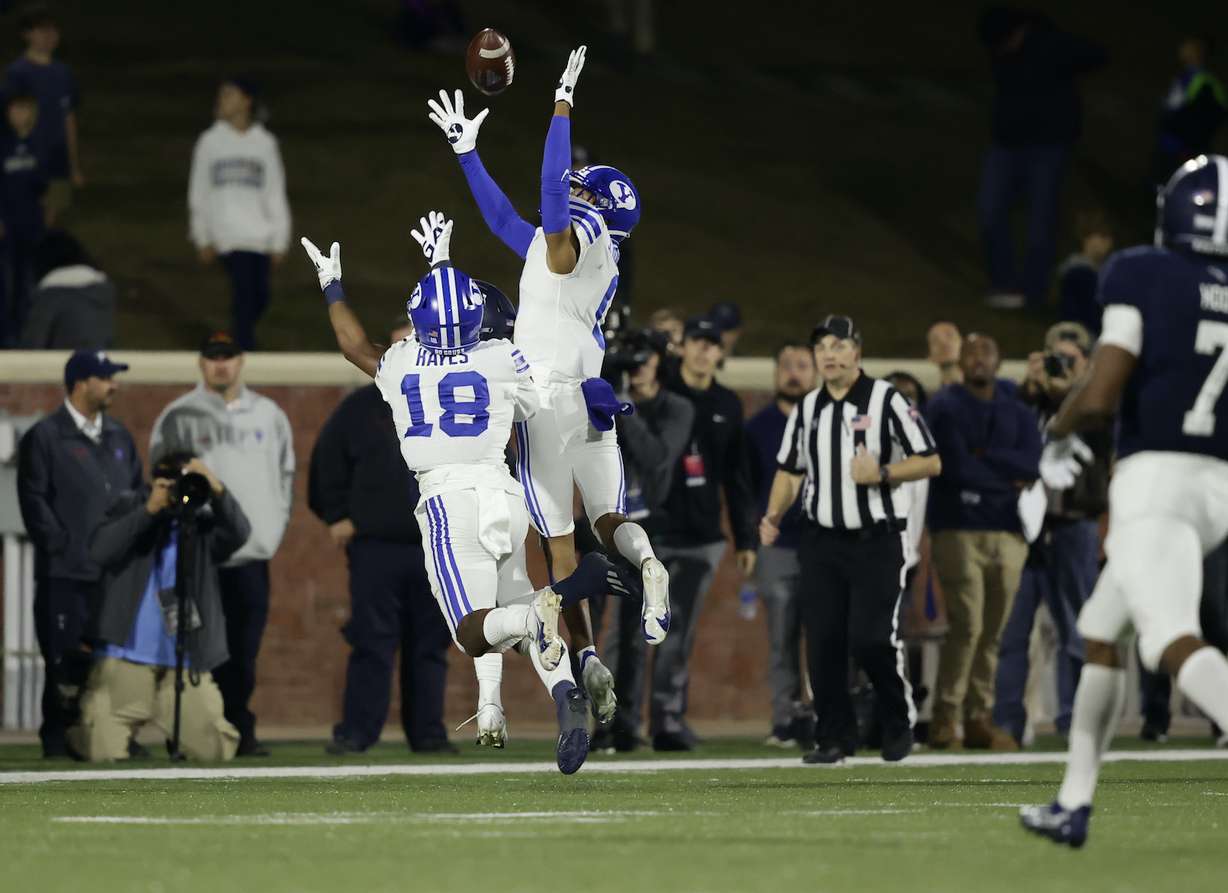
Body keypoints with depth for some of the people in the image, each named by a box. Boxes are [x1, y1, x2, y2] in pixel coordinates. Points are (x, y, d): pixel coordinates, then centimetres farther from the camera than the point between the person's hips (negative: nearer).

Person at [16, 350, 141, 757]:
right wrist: (63, 548, -12)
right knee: (66, 661, -6)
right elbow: (34, 501, -6)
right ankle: (58, 739, -1)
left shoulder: (119, 437, 18)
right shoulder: (44, 437, -1)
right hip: (66, 575, -6)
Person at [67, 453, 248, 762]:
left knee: (216, 749, -5)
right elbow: (99, 551, -10)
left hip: (187, 661, 2)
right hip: (127, 655, -2)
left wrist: (216, 489, -30)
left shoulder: (204, 522, 7)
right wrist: (149, 509, -16)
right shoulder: (129, 508, 6)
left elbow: (238, 533, -14)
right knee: (105, 752, -11)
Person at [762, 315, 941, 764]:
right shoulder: (807, 408, 12)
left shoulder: (886, 400, -4)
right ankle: (834, 738, 9)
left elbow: (930, 462, -5)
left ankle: (899, 722, 11)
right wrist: (773, 516, 3)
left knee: (871, 639, -12)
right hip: (821, 541, 5)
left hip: (876, 541, -5)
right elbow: (790, 471, 20)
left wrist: (882, 473, -19)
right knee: (823, 642, -1)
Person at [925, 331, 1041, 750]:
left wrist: (984, 457, -8)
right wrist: (1006, 477, -2)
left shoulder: (1018, 413, 16)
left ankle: (979, 719, 8)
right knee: (967, 625, -14)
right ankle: (945, 717, -6)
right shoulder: (945, 407, 3)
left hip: (1007, 532, 5)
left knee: (992, 633, 3)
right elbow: (955, 467, -10)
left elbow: (1031, 466, -1)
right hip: (958, 529, -5)